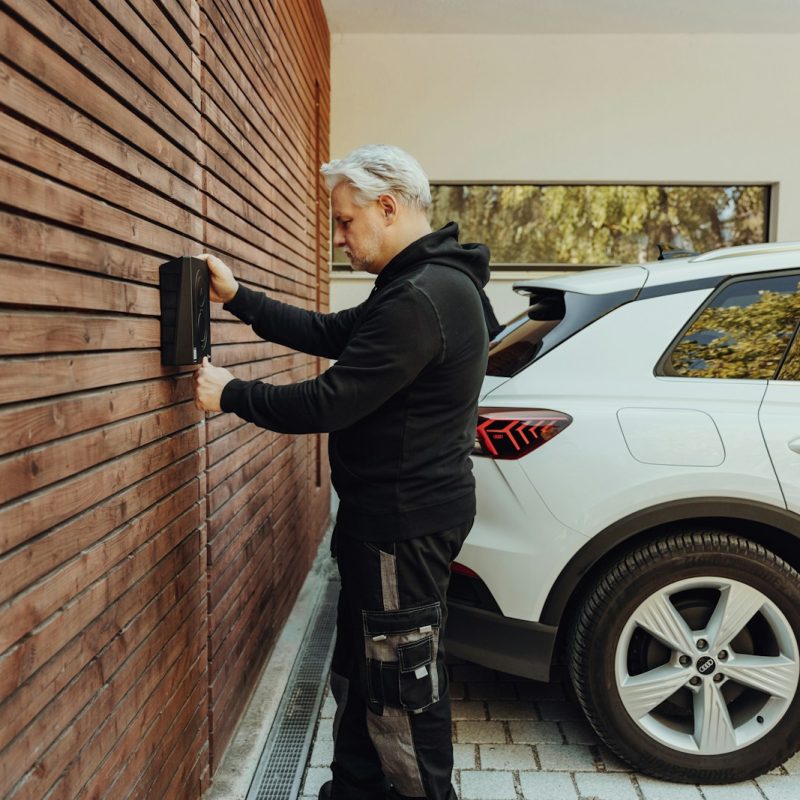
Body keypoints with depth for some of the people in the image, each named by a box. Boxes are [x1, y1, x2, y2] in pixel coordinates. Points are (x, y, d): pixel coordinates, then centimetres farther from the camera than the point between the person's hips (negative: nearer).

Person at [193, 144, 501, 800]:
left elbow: (330, 402, -24)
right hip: (390, 513, 11)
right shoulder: (425, 284, 12)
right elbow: (329, 334, 15)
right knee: (358, 668, 23)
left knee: (401, 684, 6)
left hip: (406, 523, -11)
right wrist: (236, 297, 11)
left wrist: (230, 394, -10)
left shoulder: (421, 298, -24)